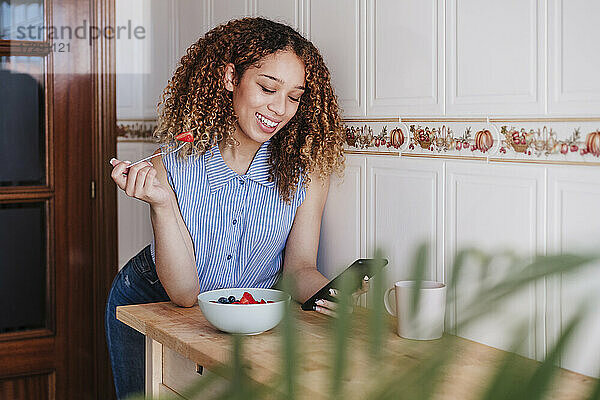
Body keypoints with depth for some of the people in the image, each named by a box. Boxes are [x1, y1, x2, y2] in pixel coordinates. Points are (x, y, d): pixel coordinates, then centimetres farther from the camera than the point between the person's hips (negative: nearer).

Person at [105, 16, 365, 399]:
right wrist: (163, 205, -38)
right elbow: (185, 293, -24)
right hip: (149, 304, -1)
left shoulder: (307, 169, -18)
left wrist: (328, 291, -36)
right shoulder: (174, 166, -23)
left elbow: (299, 266, -13)